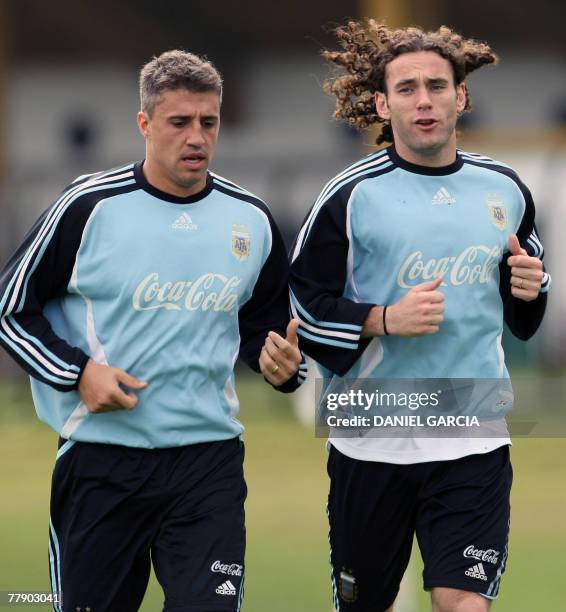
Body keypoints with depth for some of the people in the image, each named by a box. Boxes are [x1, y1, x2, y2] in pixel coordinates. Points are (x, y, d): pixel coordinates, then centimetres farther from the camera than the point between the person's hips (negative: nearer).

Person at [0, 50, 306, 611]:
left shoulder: (252, 220, 5)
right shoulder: (88, 206, -6)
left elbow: (263, 320, 20)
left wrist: (281, 363, -2)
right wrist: (77, 372, -11)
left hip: (209, 455, 2)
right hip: (99, 457, -2)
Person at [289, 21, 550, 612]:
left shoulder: (504, 189, 7)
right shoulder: (350, 196, -5)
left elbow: (524, 296, 23)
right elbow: (301, 305, -4)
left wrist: (530, 290, 0)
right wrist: (384, 320, -16)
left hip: (474, 439, 1)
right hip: (371, 438, -1)